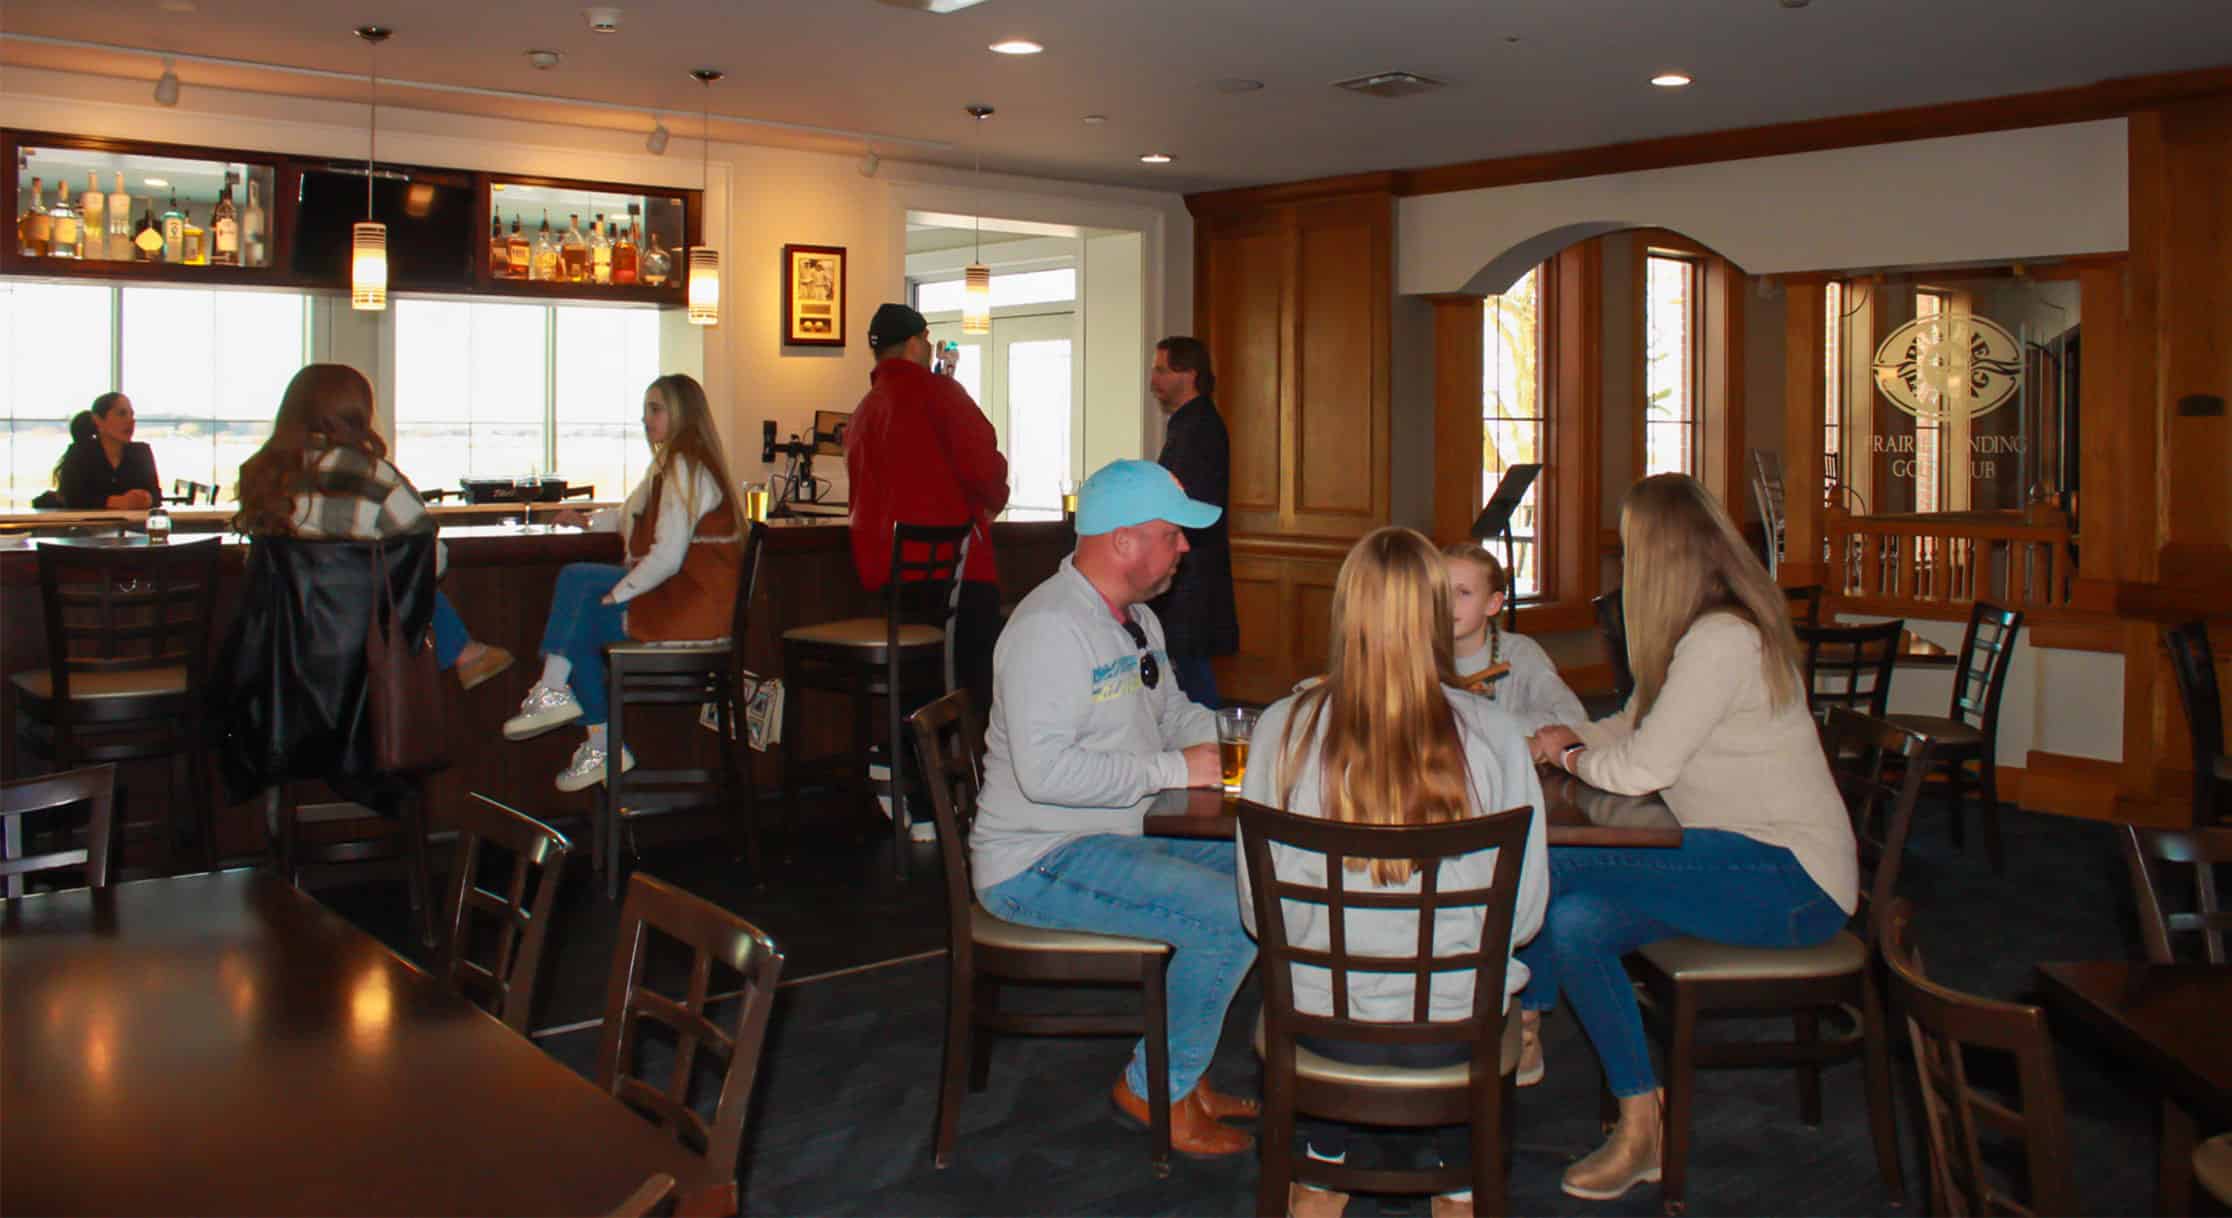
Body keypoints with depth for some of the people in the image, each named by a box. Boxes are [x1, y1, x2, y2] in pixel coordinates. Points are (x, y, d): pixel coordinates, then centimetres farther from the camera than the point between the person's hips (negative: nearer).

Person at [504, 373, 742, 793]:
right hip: (675, 592, 10)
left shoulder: (686, 470, -14)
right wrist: (591, 521, 22)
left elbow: (667, 557, -20)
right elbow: (633, 514, 35)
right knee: (575, 577, 4)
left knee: (581, 624, -11)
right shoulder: (669, 465, 17)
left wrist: (614, 595, -14)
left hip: (689, 601, -10)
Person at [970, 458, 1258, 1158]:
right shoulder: (1051, 627, -20)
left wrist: (1220, 735, 6)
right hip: (1039, 863, -10)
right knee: (1233, 915, -21)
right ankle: (1155, 1091, -1)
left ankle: (1183, 1071, 14)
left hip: (1123, 836, 10)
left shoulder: (1137, 619, 13)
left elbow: (1172, 710, 28)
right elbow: (1044, 771, -29)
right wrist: (1171, 769, -22)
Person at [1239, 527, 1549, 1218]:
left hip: (1324, 1025, 0)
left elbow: (1260, 911, -5)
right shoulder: (1492, 733, -14)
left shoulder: (1283, 728, -13)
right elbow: (1525, 910, -6)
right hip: (1456, 1028, 0)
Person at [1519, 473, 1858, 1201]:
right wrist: (1558, 737, 7)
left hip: (1791, 878, -9)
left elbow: (1643, 767, -21)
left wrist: (1569, 756, -3)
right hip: (1744, 864, 9)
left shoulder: (1722, 639, -18)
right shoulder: (1699, 633, 13)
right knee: (1571, 922, -10)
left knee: (1549, 872, -22)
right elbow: (1633, 727, 22)